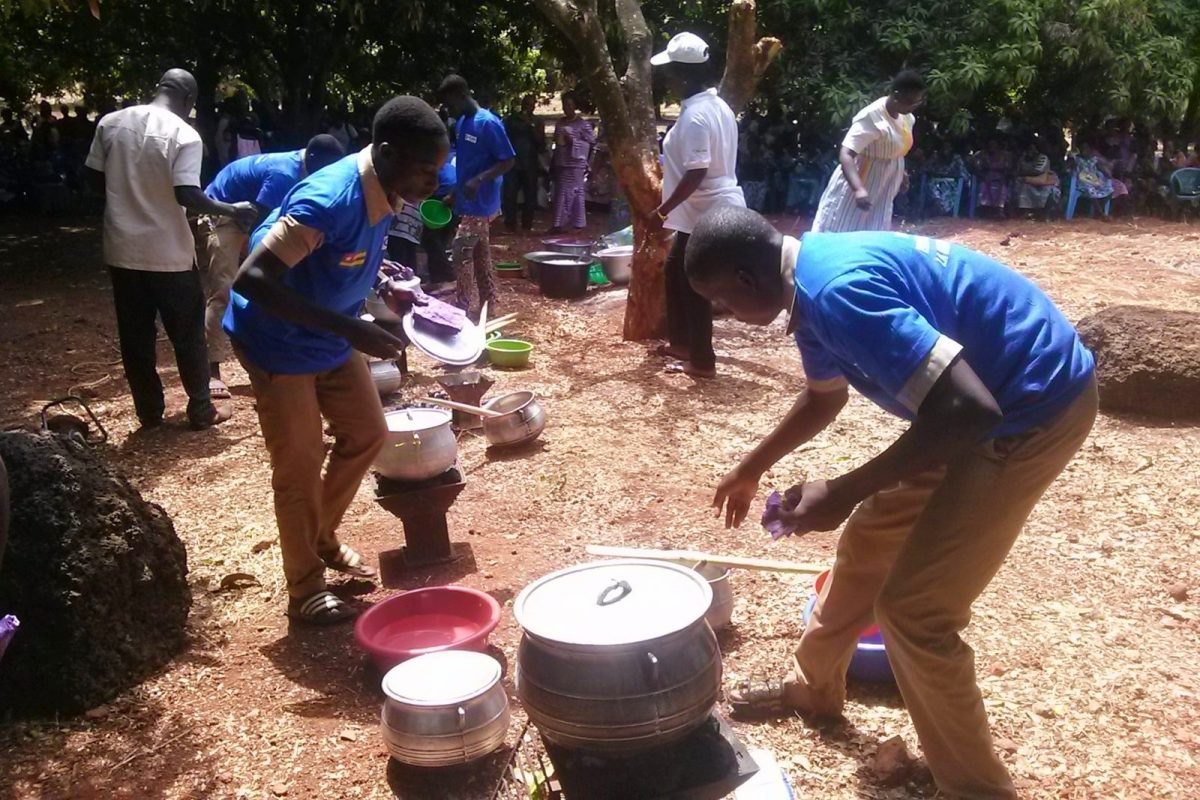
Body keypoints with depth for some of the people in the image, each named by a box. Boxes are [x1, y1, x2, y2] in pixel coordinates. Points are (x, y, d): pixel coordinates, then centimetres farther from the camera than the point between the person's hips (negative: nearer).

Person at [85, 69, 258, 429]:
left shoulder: (110, 123, 2)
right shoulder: (184, 135, -13)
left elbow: (95, 179, 7)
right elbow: (187, 195, -21)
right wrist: (233, 210, -10)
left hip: (123, 249, 5)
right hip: (168, 253, -4)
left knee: (135, 335, 13)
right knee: (187, 334, 9)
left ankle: (149, 411, 22)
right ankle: (201, 410, 16)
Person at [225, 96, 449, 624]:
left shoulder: (384, 191, -8)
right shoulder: (330, 200, -33)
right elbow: (252, 280, -36)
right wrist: (351, 330, -38)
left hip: (332, 339, 8)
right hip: (279, 343, -8)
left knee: (366, 434, 14)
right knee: (299, 468, 1)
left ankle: (323, 538, 36)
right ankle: (306, 590, 19)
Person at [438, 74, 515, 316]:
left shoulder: (488, 123, -16)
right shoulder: (461, 123, 10)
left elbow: (509, 160, -17)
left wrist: (479, 180, -27)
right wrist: (454, 193, 17)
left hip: (480, 204, -9)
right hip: (468, 202, 9)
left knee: (462, 253, -9)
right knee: (481, 256, 12)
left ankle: (467, 309, -2)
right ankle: (487, 308, 19)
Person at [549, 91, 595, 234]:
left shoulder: (583, 124, -4)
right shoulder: (559, 123, 14)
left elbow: (591, 143, -5)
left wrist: (573, 141, -12)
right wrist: (553, 164, 19)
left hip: (576, 164, -6)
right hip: (560, 163, 6)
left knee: (574, 193, -5)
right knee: (560, 193, 5)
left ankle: (578, 224, -2)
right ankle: (559, 224, 9)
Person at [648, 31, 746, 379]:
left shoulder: (694, 116, -20)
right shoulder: (717, 105, 10)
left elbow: (696, 174, -26)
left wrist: (662, 212, -21)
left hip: (706, 212, -10)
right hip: (717, 206, 10)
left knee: (694, 285, 0)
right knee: (676, 270, 22)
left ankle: (702, 361, 10)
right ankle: (680, 342, 34)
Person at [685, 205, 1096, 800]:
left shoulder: (838, 289, -28)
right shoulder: (810, 280, 4)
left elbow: (967, 409, -32)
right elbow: (824, 397, 23)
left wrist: (844, 492, -24)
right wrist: (752, 469, 33)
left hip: (1034, 405, -10)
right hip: (987, 401, 10)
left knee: (912, 608, -6)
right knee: (869, 539, 19)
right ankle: (812, 686, 40)